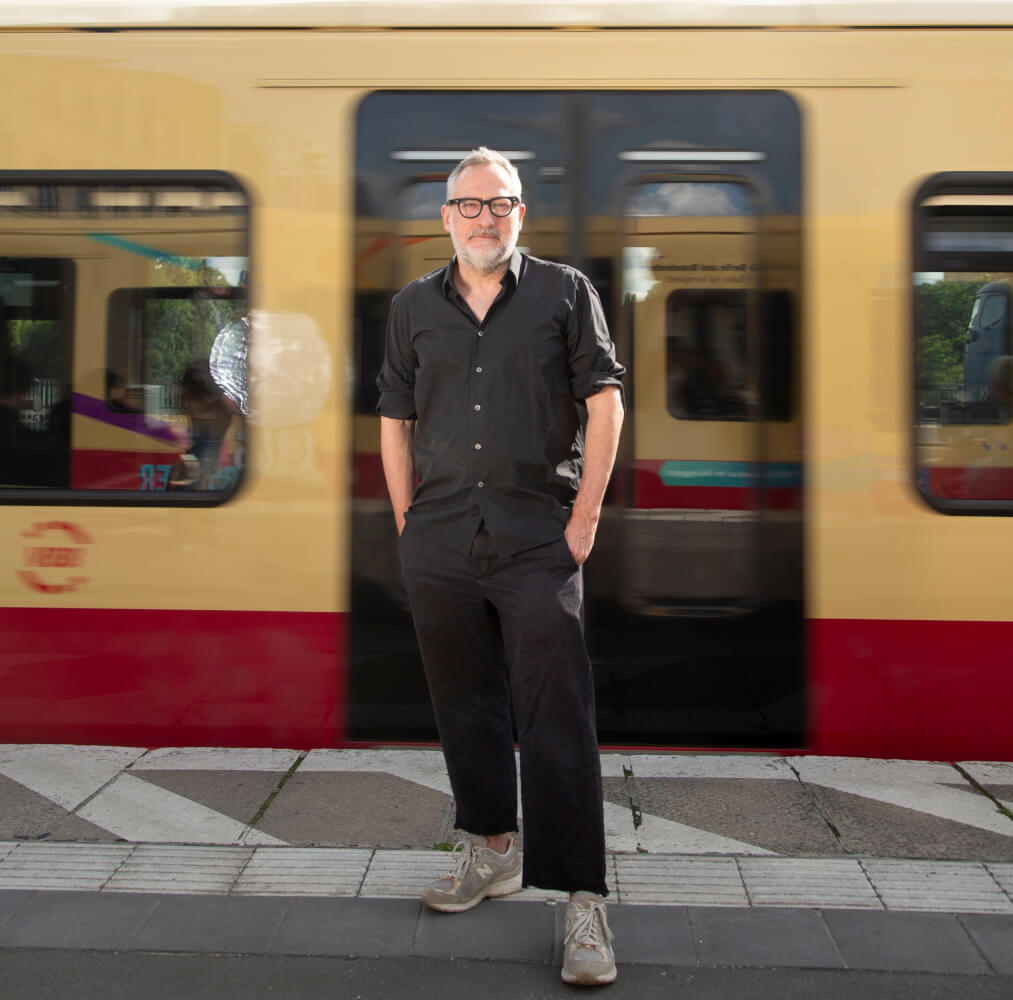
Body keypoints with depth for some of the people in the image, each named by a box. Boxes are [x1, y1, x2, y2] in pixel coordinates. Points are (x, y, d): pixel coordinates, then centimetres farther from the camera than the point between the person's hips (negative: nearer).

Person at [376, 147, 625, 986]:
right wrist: (407, 523, 7)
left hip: (538, 537, -4)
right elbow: (394, 418, 14)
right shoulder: (413, 306, 13)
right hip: (440, 540, 4)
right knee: (465, 704, 14)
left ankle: (584, 898, 0)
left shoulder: (565, 291, 5)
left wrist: (586, 515, -6)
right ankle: (495, 850, 32)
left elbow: (604, 399, 1)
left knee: (557, 717, -6)